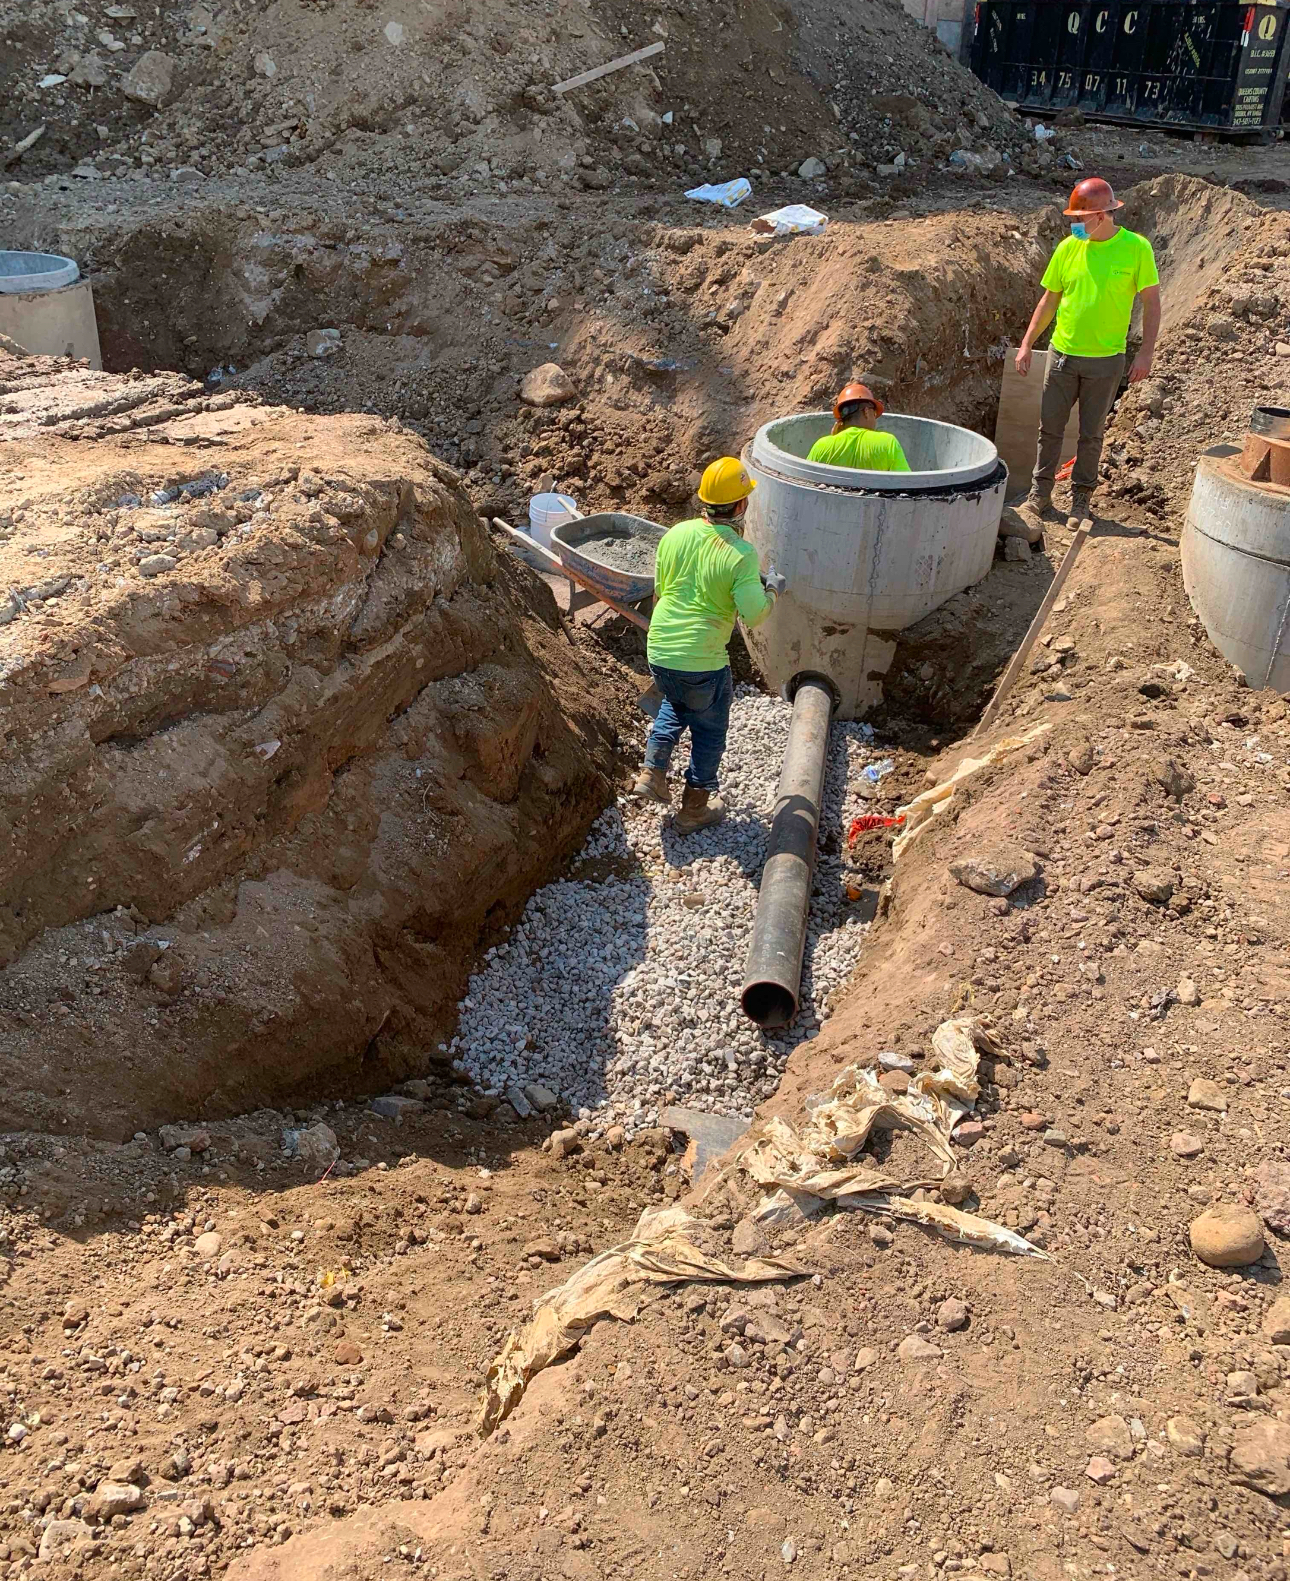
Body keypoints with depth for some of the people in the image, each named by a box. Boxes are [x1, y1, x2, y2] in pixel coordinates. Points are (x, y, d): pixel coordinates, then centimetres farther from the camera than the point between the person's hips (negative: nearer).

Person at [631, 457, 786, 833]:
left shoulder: (675, 534, -1)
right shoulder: (741, 554, -17)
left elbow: (658, 592, 9)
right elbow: (754, 615, -16)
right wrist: (773, 590, 3)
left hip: (658, 652, 5)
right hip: (702, 663, -5)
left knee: (676, 704, 34)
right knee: (709, 728, 18)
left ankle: (653, 772, 24)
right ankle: (695, 807, 30)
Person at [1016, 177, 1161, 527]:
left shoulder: (1136, 248, -8)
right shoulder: (1068, 248, -1)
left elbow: (1151, 303, -3)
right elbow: (1049, 300, 8)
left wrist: (1146, 353, -9)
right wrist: (1027, 344, 5)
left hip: (1106, 359, -2)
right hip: (1063, 354, 2)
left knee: (1091, 434, 7)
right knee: (1050, 428, 7)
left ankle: (1081, 499, 19)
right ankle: (1040, 494, 19)